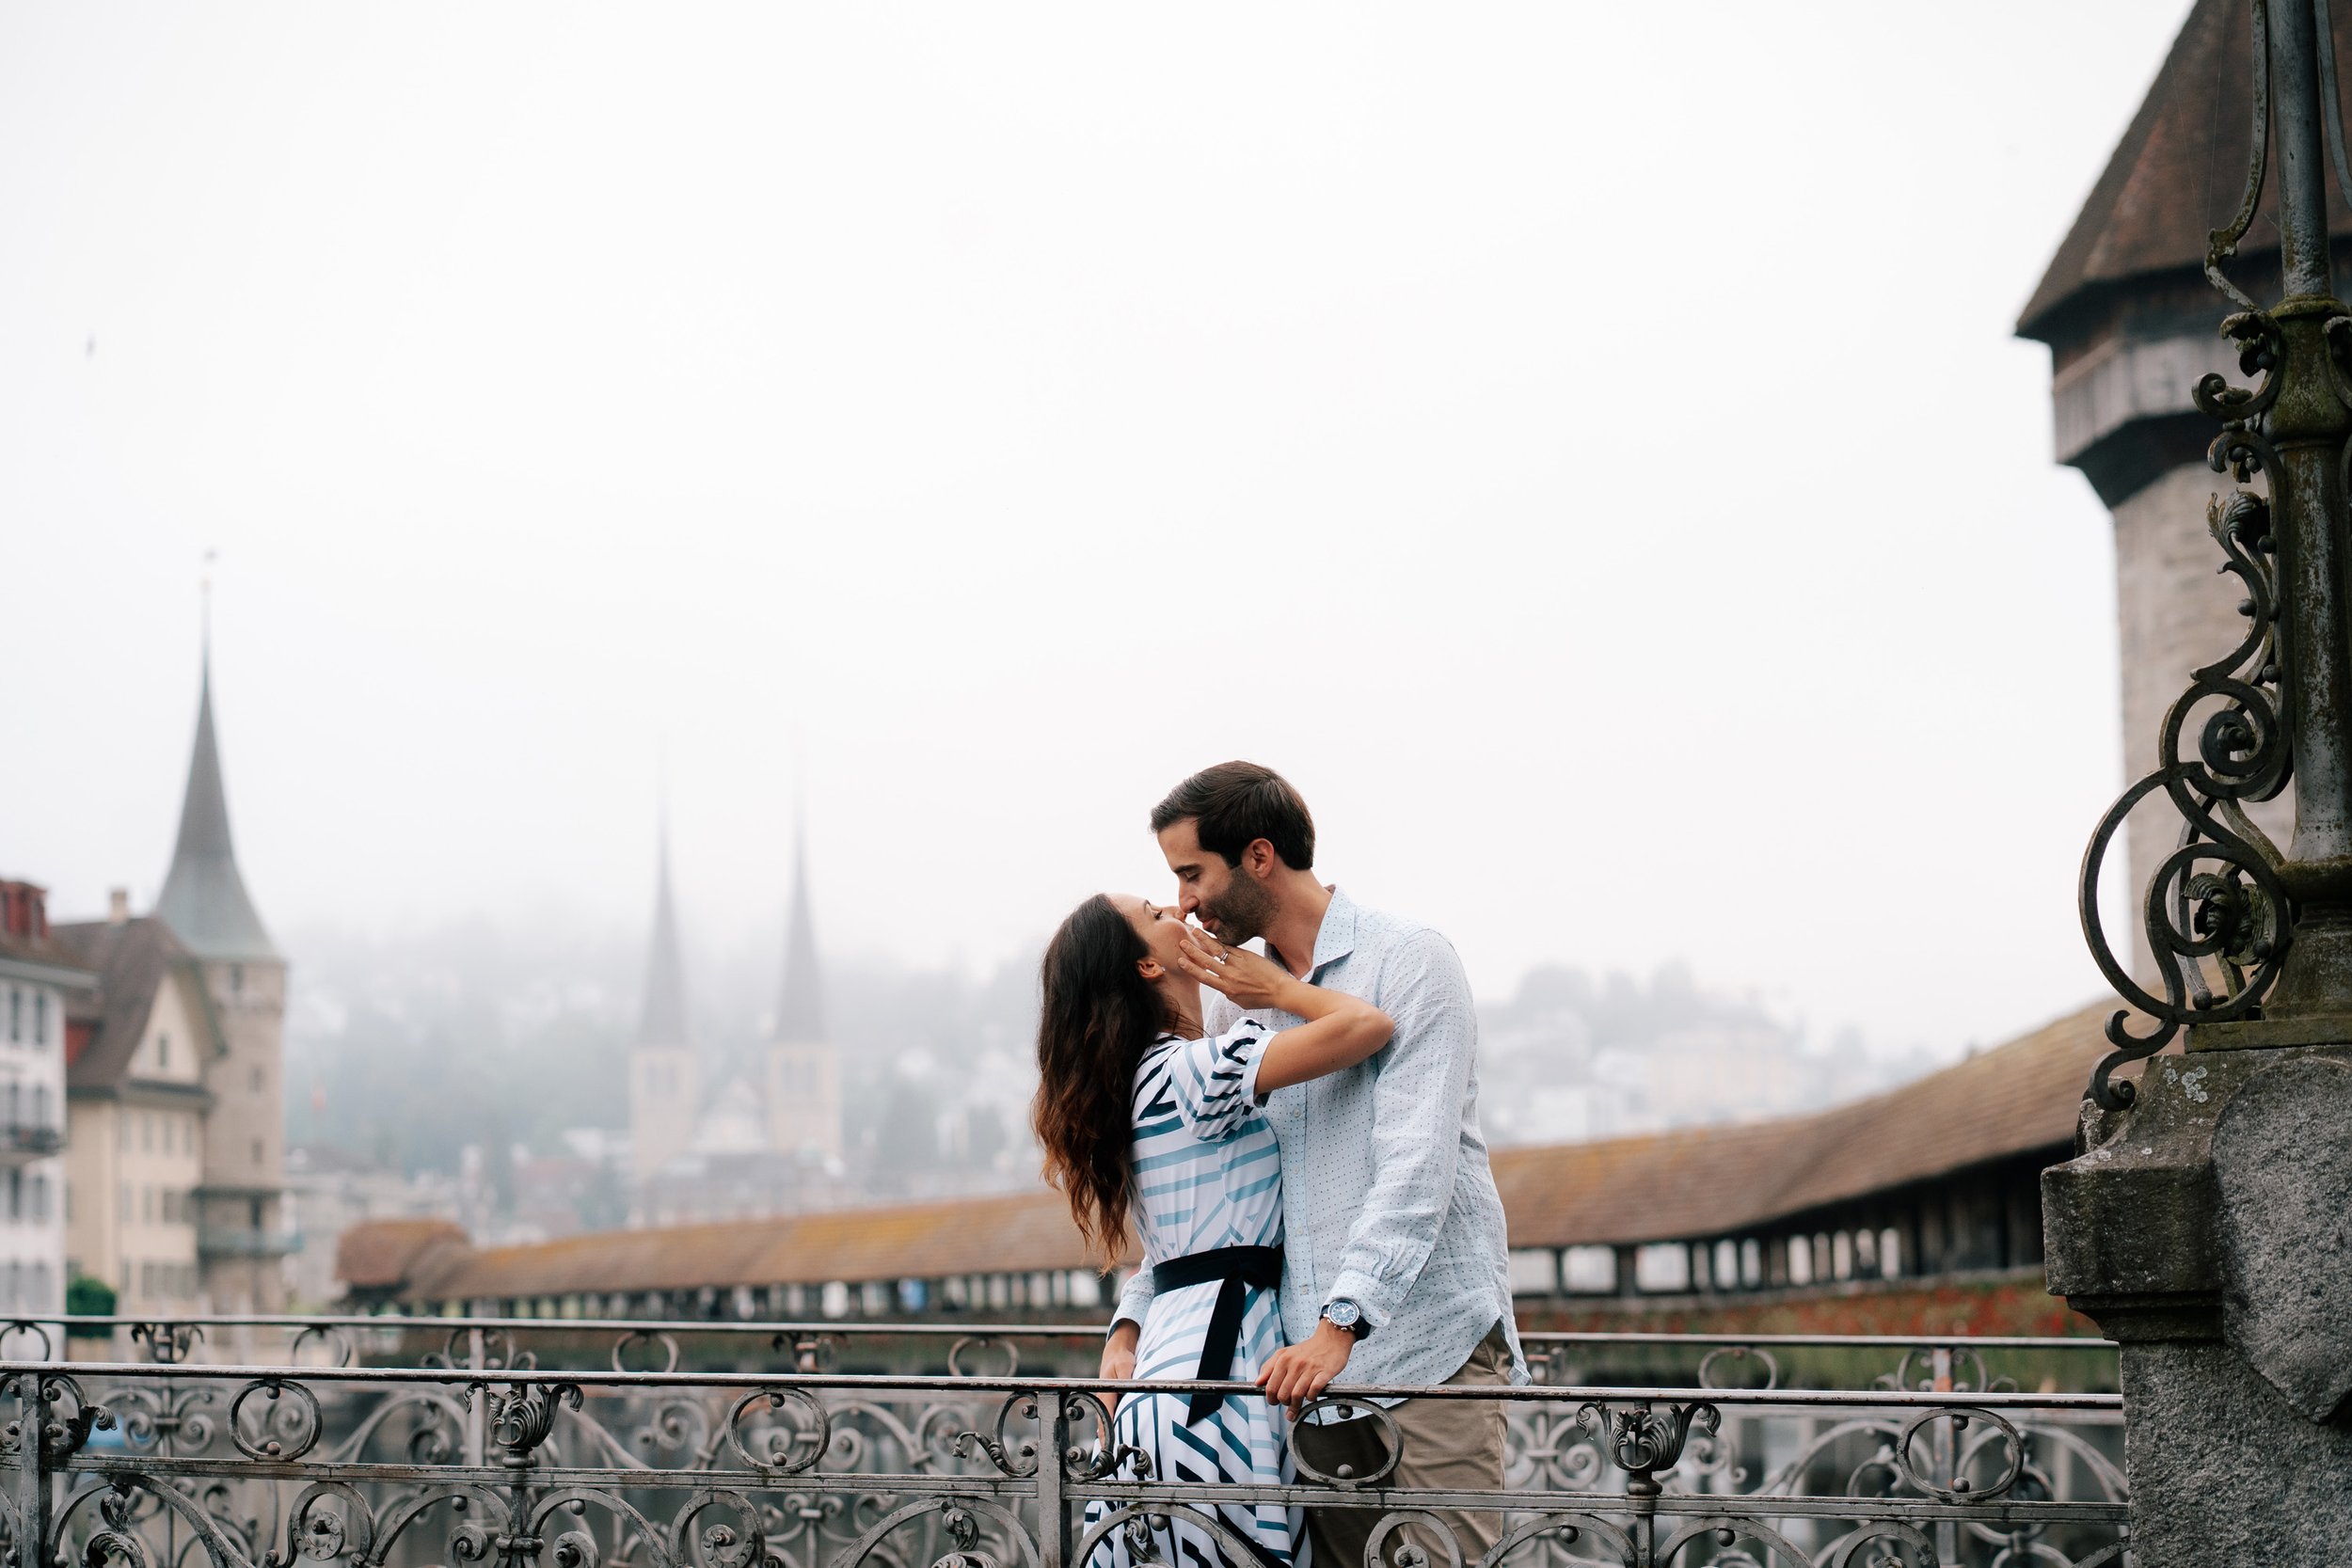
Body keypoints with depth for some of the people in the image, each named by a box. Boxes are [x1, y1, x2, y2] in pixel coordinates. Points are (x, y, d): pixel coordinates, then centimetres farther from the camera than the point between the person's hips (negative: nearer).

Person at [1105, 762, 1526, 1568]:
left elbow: (1417, 1166, -16)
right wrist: (1131, 1322, 8)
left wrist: (1342, 1322, -25)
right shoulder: (1231, 1003, 15)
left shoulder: (1407, 960, -6)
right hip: (1314, 1360, 6)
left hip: (1431, 1348, -6)